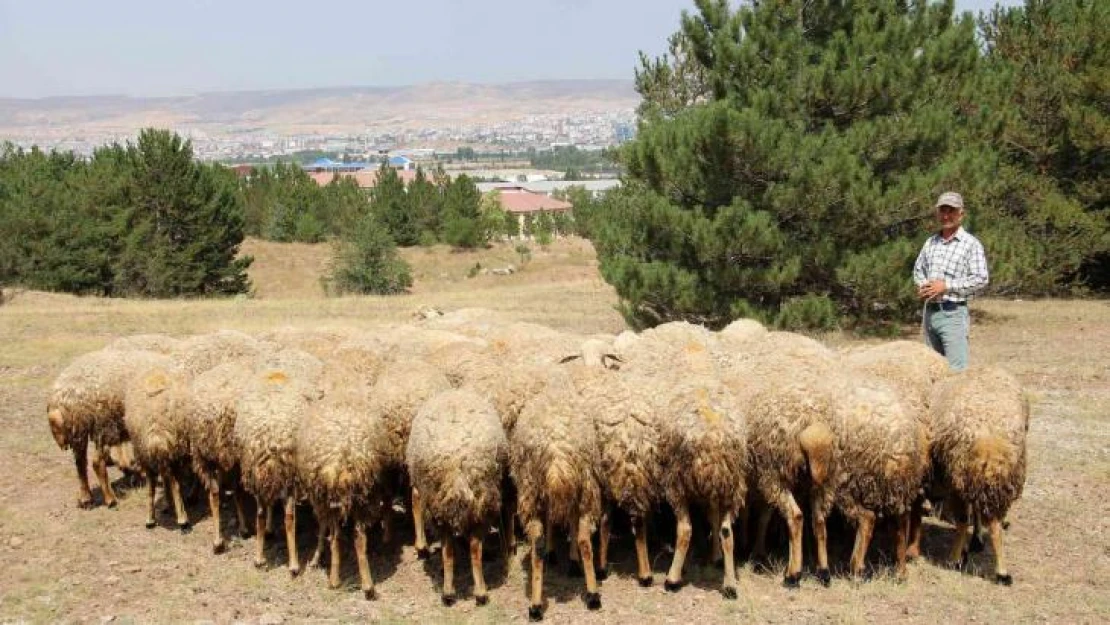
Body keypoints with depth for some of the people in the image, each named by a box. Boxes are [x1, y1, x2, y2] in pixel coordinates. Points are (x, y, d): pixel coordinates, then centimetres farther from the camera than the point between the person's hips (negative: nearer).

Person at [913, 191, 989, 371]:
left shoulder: (971, 244, -5)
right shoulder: (930, 242, 13)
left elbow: (981, 279, -12)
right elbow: (918, 269, 23)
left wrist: (946, 286, -16)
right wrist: (922, 286, 1)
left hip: (953, 314, -6)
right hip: (930, 311, 6)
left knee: (956, 369, -10)